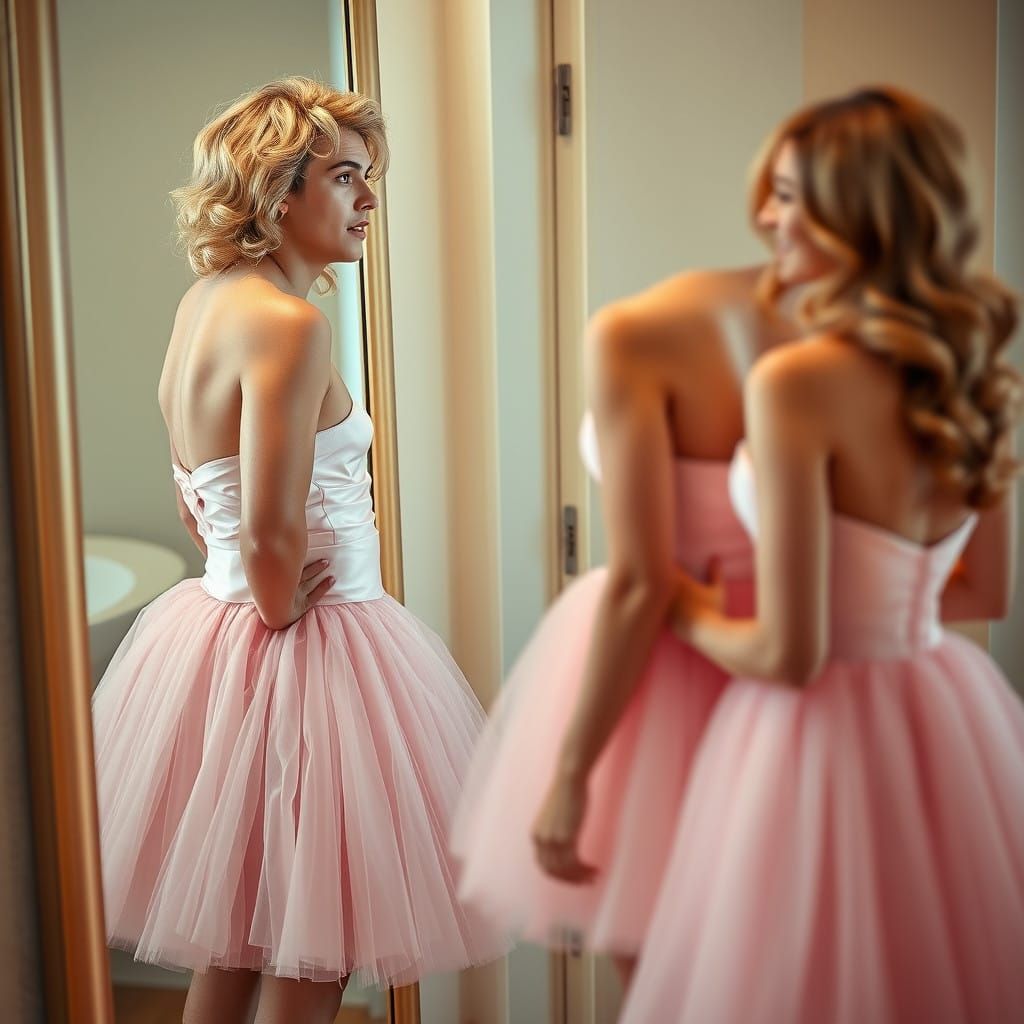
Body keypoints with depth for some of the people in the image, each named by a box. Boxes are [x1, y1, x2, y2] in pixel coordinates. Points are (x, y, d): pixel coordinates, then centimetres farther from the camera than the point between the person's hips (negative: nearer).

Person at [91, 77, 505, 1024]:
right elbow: (270, 534, -26)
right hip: (300, 646, -9)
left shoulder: (206, 302, 9)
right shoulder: (285, 323, -20)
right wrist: (284, 625, -9)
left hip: (215, 626, 9)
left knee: (233, 943, 22)